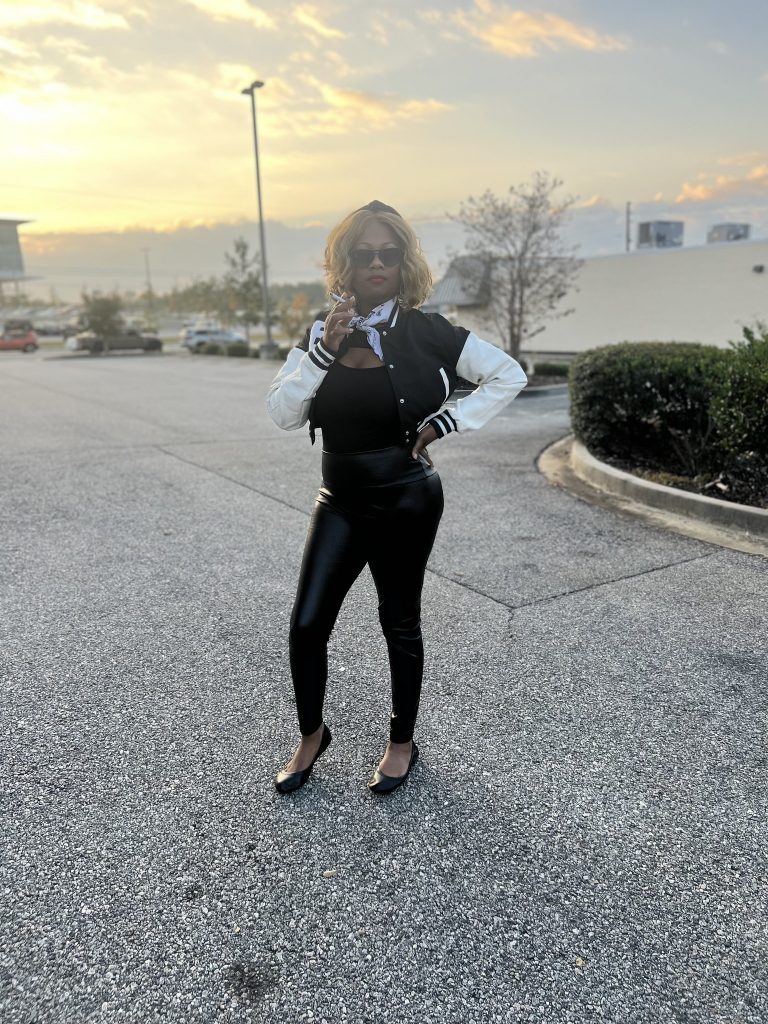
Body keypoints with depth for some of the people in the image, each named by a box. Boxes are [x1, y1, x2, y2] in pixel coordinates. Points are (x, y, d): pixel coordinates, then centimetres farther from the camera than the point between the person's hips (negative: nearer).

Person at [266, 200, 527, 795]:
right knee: (307, 624, 1)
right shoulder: (321, 334, 3)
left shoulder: (427, 334, -7)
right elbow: (283, 414, -8)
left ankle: (403, 744, 32)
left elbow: (510, 375, -2)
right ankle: (312, 736, 28)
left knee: (400, 624, 10)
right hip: (341, 500, 4)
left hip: (406, 499, -3)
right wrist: (325, 349, -20)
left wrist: (446, 421, -8)